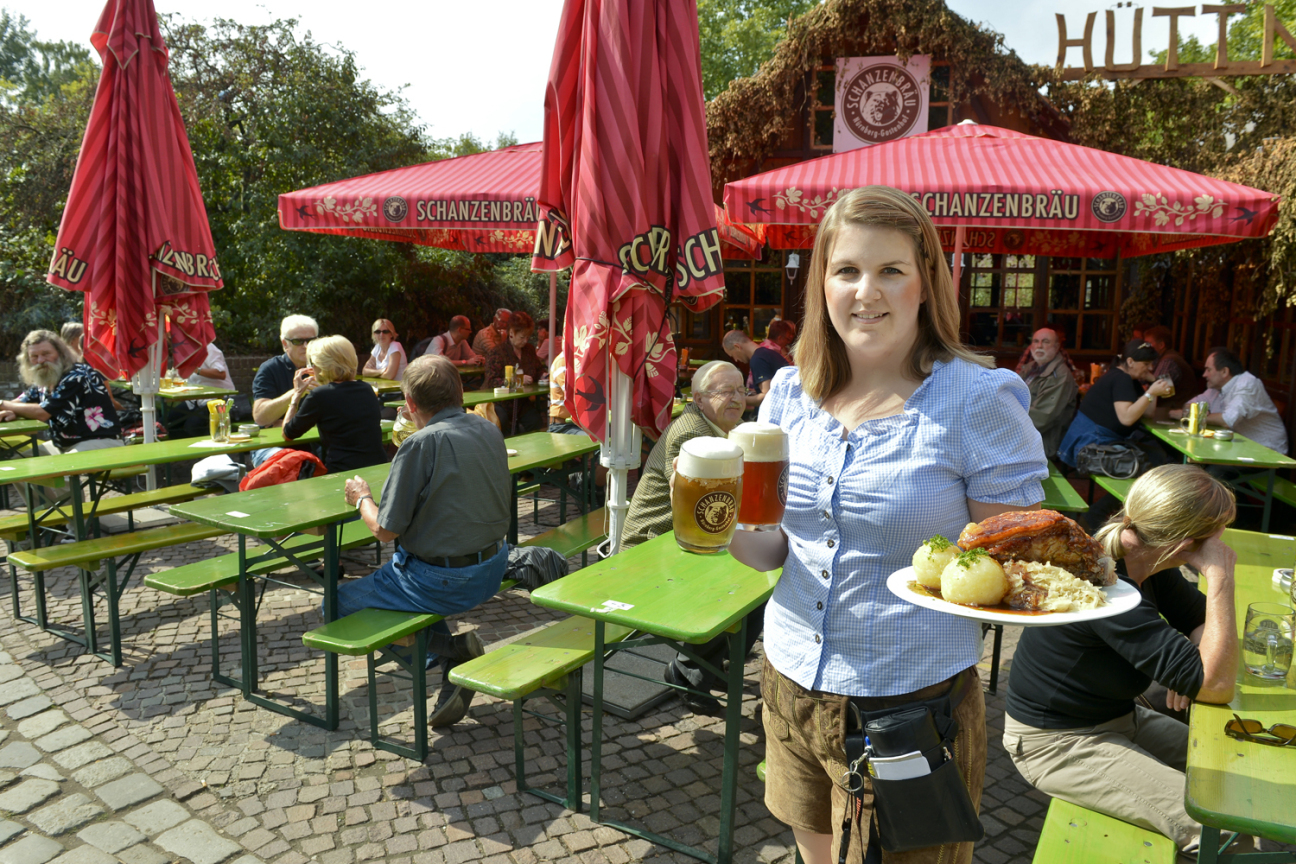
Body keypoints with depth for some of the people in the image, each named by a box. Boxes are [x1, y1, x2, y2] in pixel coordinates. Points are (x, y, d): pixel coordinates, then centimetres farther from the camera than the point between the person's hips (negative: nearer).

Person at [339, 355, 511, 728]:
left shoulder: (422, 444, -21)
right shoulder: (489, 430, 2)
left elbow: (385, 530, -15)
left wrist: (362, 498, 5)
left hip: (443, 581, -8)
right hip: (492, 570, 8)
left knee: (339, 605, 9)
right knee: (390, 573, 32)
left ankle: (450, 648, -2)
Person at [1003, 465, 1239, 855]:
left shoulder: (1145, 557, -6)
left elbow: (1199, 620, 11)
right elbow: (1217, 685, -31)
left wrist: (1192, 661, -11)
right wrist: (1220, 577, -30)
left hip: (1118, 717, 9)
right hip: (1057, 744, -9)